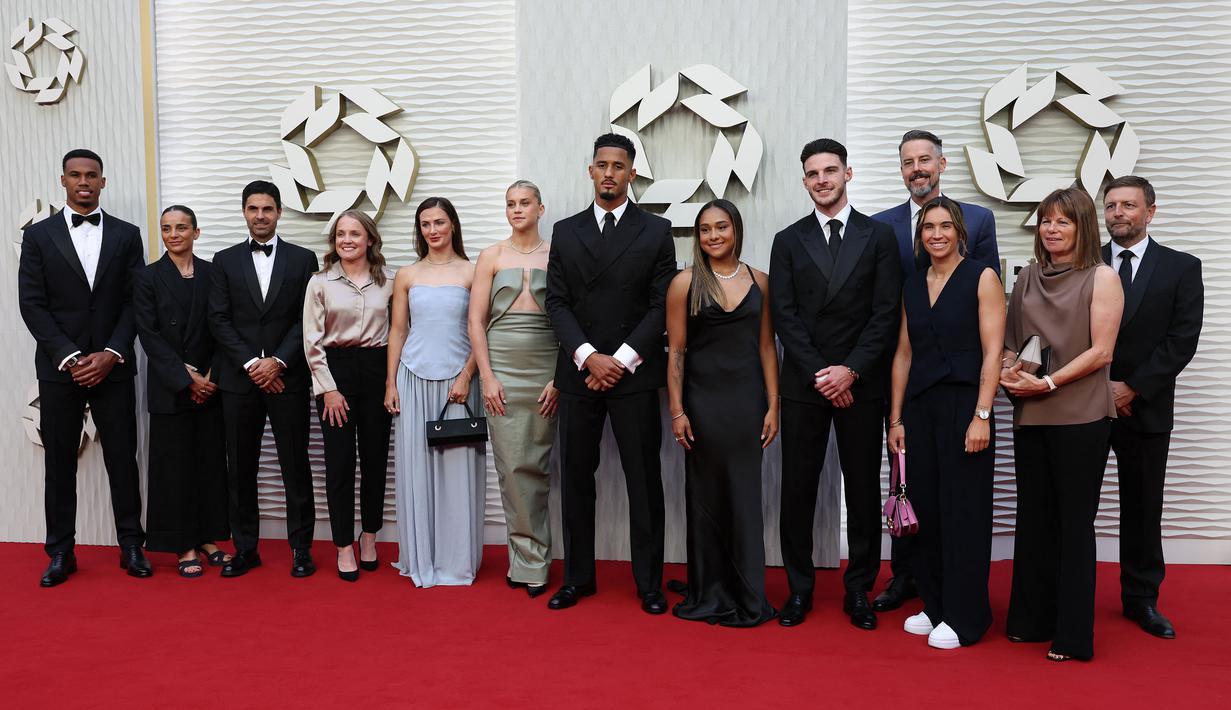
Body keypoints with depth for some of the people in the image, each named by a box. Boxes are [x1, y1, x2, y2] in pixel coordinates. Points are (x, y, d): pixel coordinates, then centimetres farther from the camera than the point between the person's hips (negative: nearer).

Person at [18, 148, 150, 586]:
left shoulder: (126, 235, 7)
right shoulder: (38, 235, 5)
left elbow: (134, 301, 2)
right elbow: (32, 305, -1)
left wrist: (111, 354, -10)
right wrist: (69, 357, -11)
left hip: (113, 366, 0)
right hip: (58, 368, 0)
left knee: (123, 458, 4)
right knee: (59, 462, 6)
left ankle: (131, 546, 13)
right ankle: (60, 553, 15)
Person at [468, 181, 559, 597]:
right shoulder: (492, 257, 7)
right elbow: (476, 320, 3)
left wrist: (560, 378, -6)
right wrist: (486, 376, -6)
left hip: (545, 370, 0)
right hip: (501, 366, 1)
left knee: (536, 465, 1)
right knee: (512, 465, 0)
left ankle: (527, 559, 13)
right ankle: (532, 560, 12)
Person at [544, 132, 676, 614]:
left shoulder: (656, 231, 4)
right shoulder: (565, 232, 10)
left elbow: (661, 305, -2)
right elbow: (557, 302, 3)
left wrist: (621, 360, -11)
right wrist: (589, 356, -11)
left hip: (634, 374, -2)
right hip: (578, 373, 2)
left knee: (644, 480, 3)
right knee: (576, 478, 8)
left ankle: (649, 582, 14)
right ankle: (578, 576, 21)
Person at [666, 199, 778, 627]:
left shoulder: (758, 281, 6)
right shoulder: (685, 283, -1)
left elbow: (766, 346, 7)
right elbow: (676, 350, -2)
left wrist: (773, 406, 2)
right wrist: (677, 411, -7)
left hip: (747, 399, 2)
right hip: (703, 399, -1)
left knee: (745, 495, 6)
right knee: (706, 496, 6)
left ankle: (748, 597, 16)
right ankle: (708, 595, 19)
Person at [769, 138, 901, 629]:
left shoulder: (879, 237, 5)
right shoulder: (788, 241, 8)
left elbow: (886, 312, -2)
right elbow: (784, 315, 0)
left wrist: (850, 370, -12)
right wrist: (819, 374, -10)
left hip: (861, 383, 0)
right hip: (802, 384, 1)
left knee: (863, 490, 6)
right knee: (797, 489, 4)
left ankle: (859, 590, 18)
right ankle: (799, 588, 17)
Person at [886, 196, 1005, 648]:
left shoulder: (981, 278, -3)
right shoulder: (913, 286, 12)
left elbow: (992, 352, -8)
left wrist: (981, 416, -15)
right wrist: (896, 419, 9)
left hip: (964, 404, -5)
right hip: (919, 407, 5)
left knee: (963, 511, 1)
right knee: (925, 507, 8)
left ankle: (964, 617, 13)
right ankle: (935, 605, 23)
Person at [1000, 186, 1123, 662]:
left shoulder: (1101, 278, -2)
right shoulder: (1027, 279, 12)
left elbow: (1101, 352, -9)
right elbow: (1010, 340, 16)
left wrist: (1047, 382, -16)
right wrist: (1009, 370, -4)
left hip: (1080, 417, -5)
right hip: (1030, 414, 5)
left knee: (1074, 522, 2)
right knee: (1034, 517, 11)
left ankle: (1073, 634, 12)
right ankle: (1031, 619, 22)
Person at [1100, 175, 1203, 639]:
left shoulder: (1181, 268, 3)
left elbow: (1182, 340, -5)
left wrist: (1132, 388, -12)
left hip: (1146, 407, 0)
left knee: (1143, 508, 9)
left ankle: (1141, 599, 22)